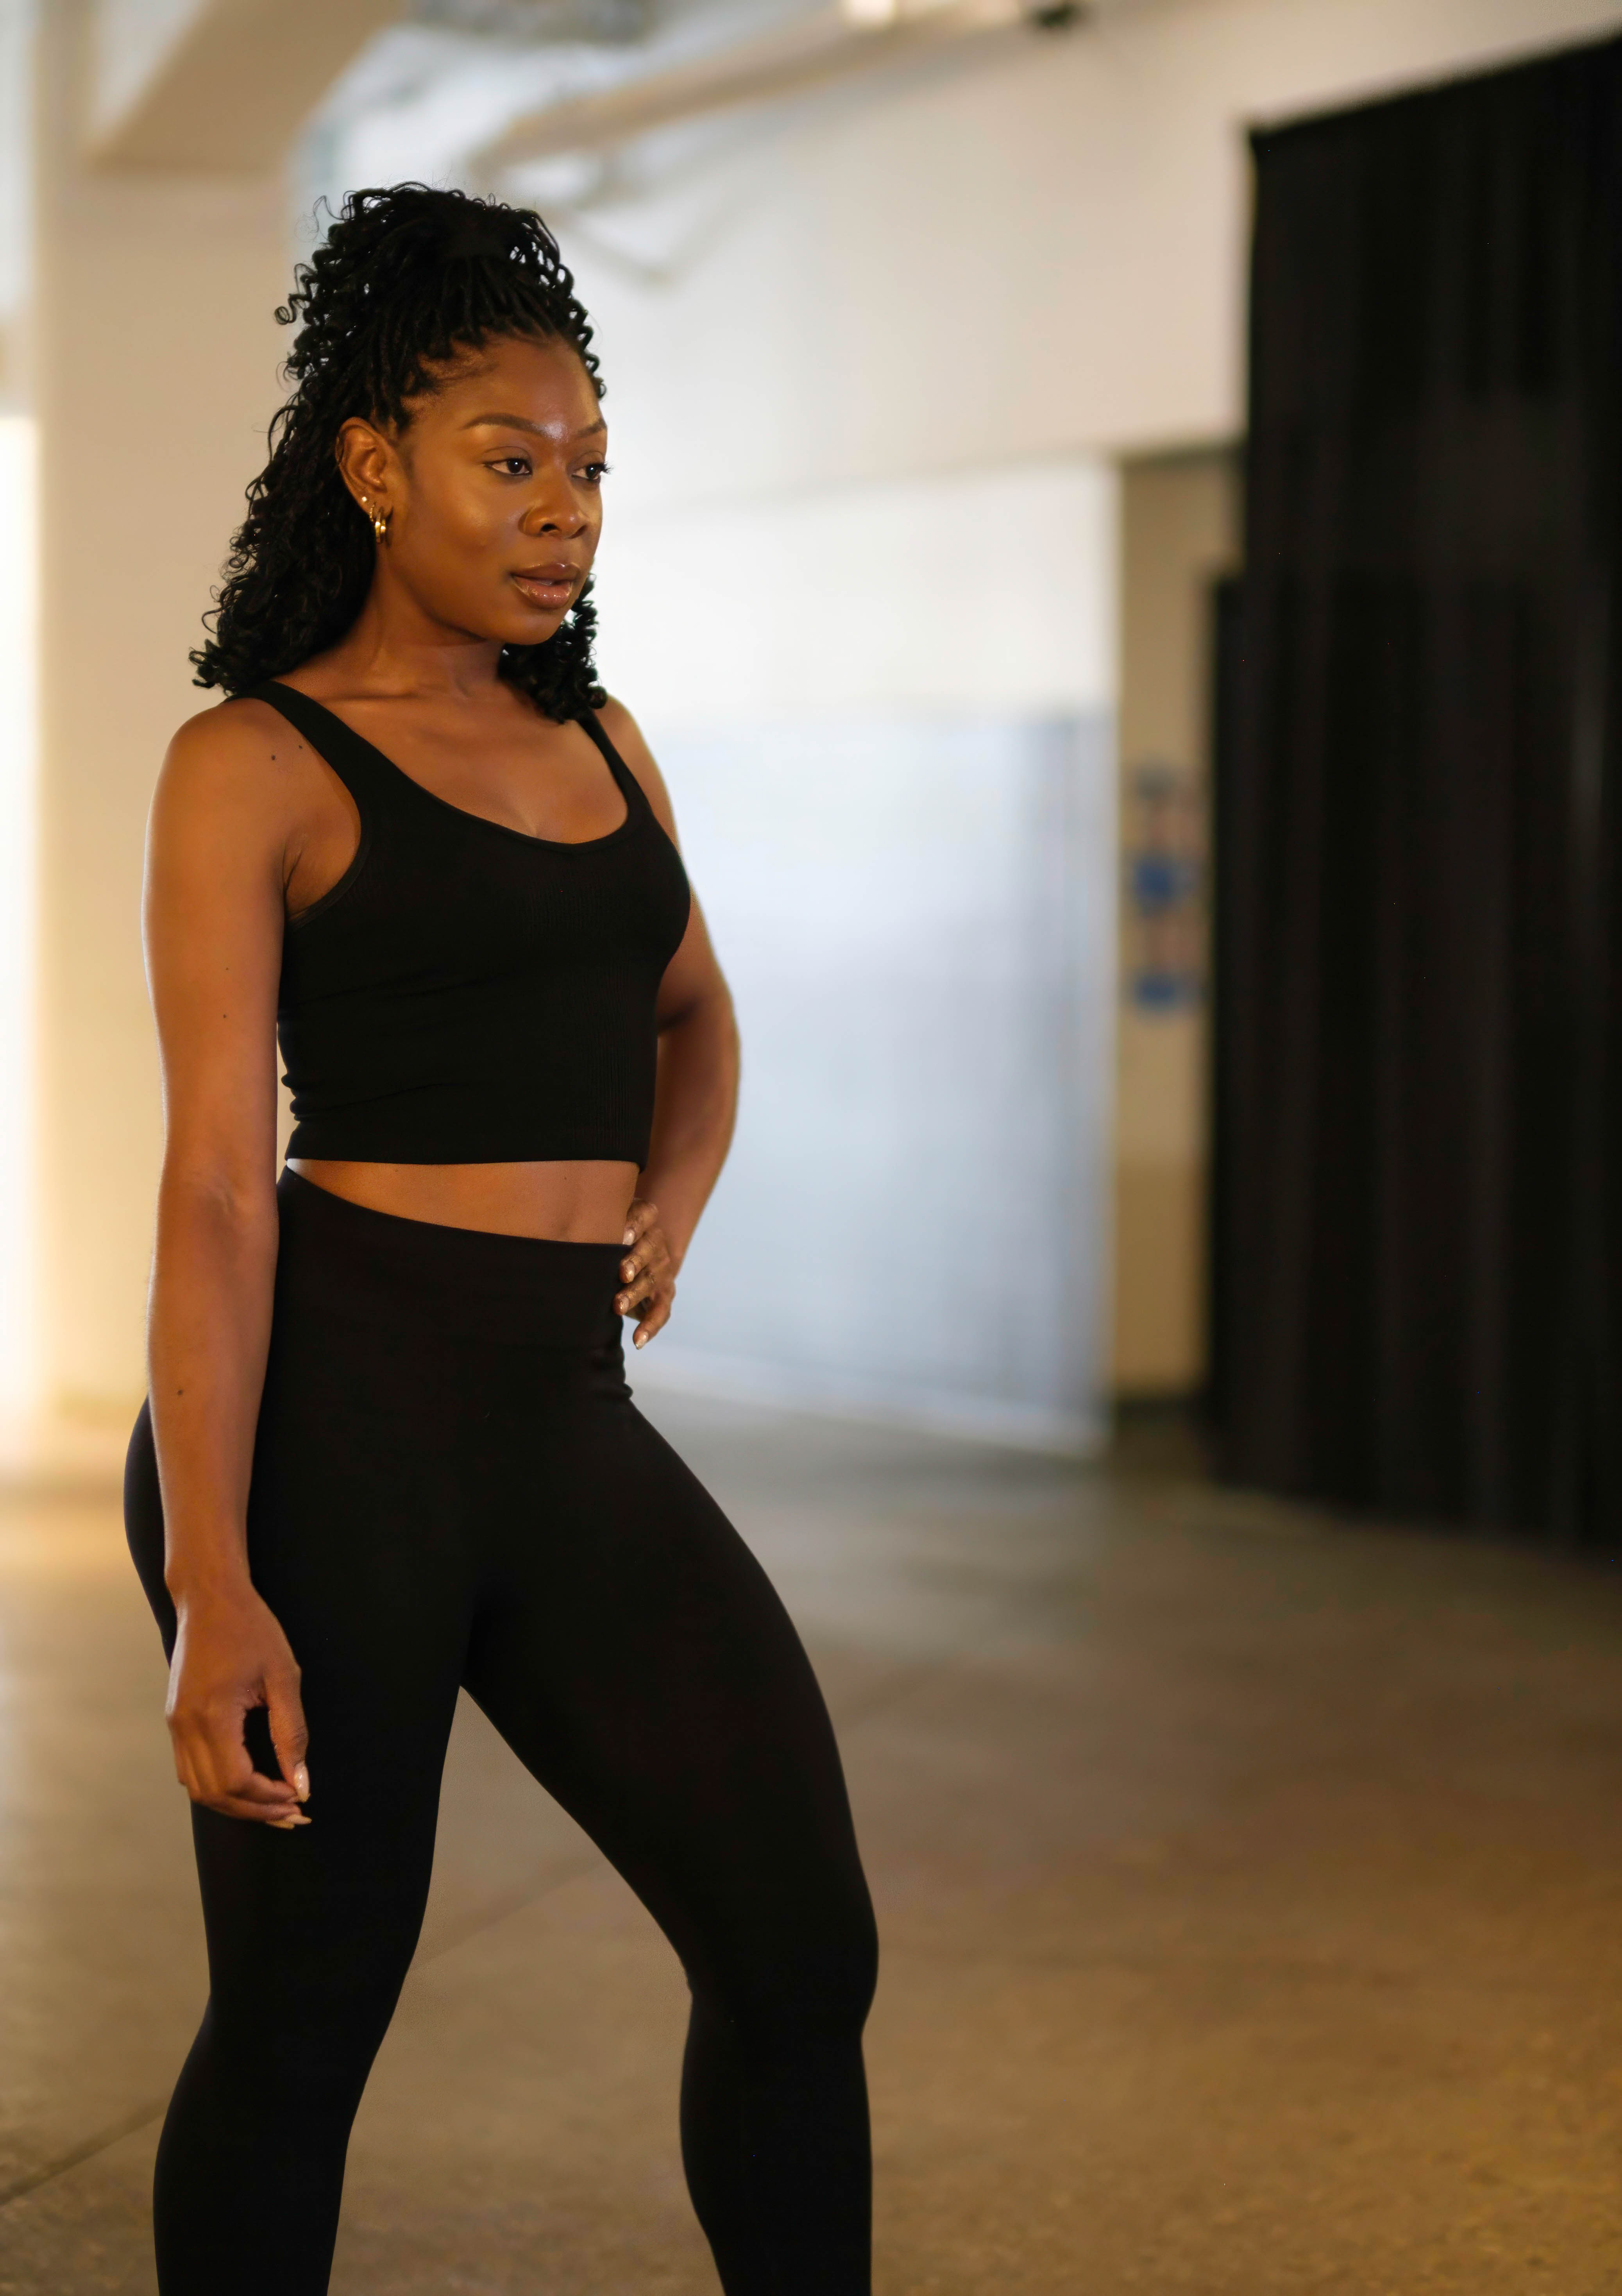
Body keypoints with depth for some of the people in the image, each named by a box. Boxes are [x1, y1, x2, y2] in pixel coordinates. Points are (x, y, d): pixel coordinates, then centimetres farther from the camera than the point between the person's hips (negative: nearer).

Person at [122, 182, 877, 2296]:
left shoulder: (599, 746, 15)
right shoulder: (254, 767, -4)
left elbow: (696, 1021, 34)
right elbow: (216, 1184, -11)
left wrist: (668, 1214, 12)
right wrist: (212, 1593, -19)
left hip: (574, 1434, 6)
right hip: (331, 1410, -6)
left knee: (802, 1944, -1)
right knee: (308, 2007, 4)